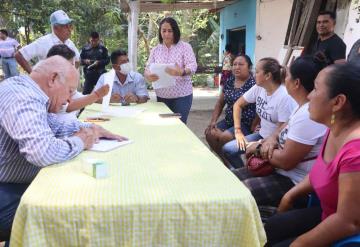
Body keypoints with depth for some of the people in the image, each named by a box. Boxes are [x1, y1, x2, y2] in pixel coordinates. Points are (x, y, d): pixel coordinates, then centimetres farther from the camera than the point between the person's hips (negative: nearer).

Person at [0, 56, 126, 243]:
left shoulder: (28, 92, 8)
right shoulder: (23, 99, -26)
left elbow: (55, 127, 22)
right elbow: (43, 153, -40)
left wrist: (91, 128, 6)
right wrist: (79, 142, -20)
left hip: (19, 184, 10)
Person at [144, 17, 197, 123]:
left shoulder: (185, 46, -2)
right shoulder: (155, 50, 8)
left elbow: (192, 66, -12)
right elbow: (148, 68, 3)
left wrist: (181, 72, -34)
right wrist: (148, 76, -22)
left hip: (182, 96, -3)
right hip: (161, 96, 3)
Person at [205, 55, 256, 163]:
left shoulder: (253, 83, -13)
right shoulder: (229, 81, 9)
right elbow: (220, 103, 15)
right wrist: (213, 121, 6)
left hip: (246, 124, -7)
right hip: (229, 120, 7)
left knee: (224, 137, -26)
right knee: (210, 134, -9)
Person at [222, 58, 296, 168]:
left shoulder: (285, 97, -23)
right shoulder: (258, 88, -3)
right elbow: (238, 105, 8)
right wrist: (238, 131, 0)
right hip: (261, 135, 7)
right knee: (227, 149, -7)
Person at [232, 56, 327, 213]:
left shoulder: (308, 115, -27)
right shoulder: (303, 107, 6)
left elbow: (286, 161, -26)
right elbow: (285, 129, 19)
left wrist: (259, 149, -9)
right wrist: (272, 139, -5)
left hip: (294, 183, -10)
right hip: (282, 172, 10)